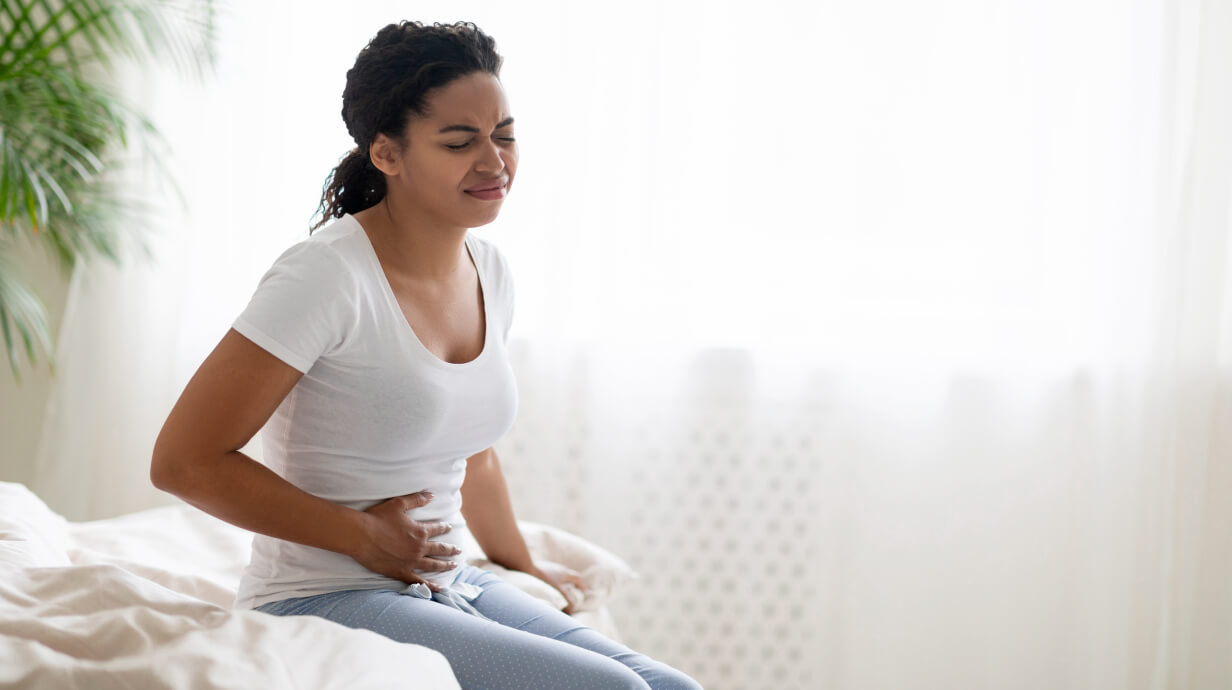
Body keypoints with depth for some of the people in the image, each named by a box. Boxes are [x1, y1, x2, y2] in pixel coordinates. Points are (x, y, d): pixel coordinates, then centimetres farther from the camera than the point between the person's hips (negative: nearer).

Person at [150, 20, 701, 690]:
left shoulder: (489, 273, 7)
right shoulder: (327, 275, -16)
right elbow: (183, 462, -17)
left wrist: (523, 565, 34)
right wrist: (362, 535, -14)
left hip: (454, 587, 8)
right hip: (328, 603, -7)